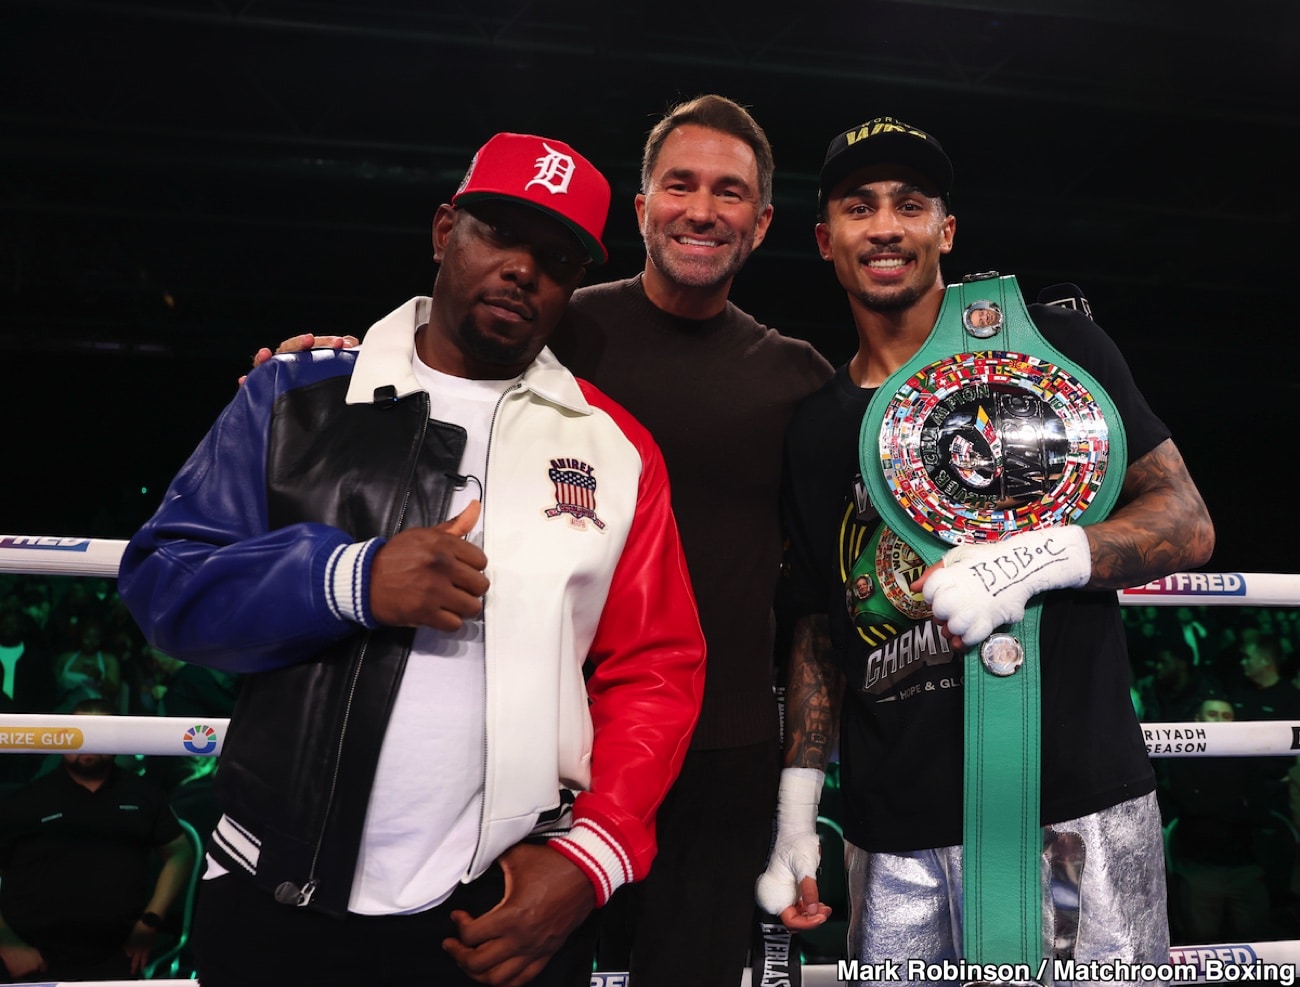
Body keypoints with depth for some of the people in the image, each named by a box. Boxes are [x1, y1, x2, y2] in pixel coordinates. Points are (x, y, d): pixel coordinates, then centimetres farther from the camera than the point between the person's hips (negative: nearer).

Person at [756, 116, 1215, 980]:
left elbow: (1188, 523, -1)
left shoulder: (1048, 349, 1)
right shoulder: (817, 432, 12)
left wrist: (1046, 555, -20)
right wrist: (795, 812, 9)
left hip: (1074, 807, -3)